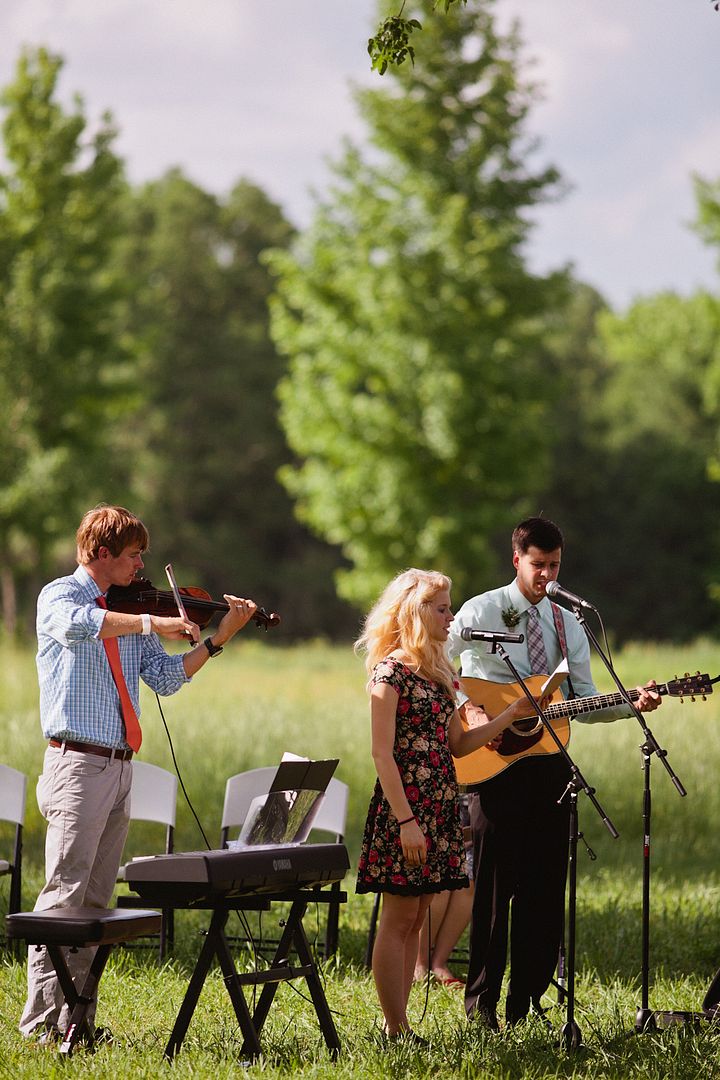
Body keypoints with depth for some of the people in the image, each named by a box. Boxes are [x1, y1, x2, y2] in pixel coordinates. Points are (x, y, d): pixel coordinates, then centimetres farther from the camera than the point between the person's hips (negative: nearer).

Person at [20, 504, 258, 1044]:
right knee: (63, 895, -10)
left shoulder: (130, 611, 17)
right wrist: (152, 623, -30)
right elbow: (78, 625, -29)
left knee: (95, 899, 8)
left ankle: (76, 1018, 11)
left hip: (118, 767, 7)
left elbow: (166, 677, 13)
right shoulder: (60, 595, -4)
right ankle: (42, 1021, -10)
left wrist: (219, 638, 4)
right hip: (78, 762, -7)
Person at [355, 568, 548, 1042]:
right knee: (399, 918, -4)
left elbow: (457, 745, 16)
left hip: (440, 802, 8)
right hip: (406, 802, -8)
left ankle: (400, 1027, 12)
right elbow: (382, 753, -15)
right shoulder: (391, 670, -11)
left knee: (416, 917, 9)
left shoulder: (440, 672, 14)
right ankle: (397, 1031, -2)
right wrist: (405, 820, -21)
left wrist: (511, 715, 9)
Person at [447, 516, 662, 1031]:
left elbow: (586, 704, 12)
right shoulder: (481, 612, -1)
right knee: (494, 882, -3)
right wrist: (469, 711, -16)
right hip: (494, 763, -5)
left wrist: (632, 704, -4)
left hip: (549, 761, 5)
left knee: (545, 884, 4)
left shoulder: (569, 626, 13)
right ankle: (481, 1000, 4)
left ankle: (526, 1001, 10)